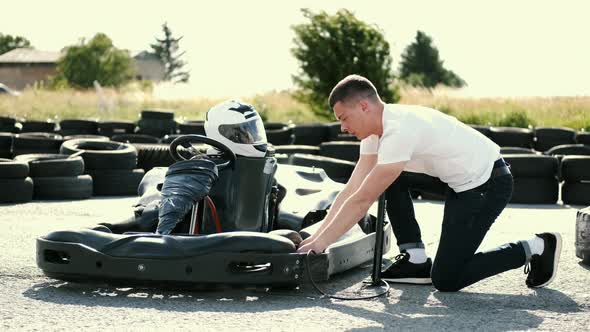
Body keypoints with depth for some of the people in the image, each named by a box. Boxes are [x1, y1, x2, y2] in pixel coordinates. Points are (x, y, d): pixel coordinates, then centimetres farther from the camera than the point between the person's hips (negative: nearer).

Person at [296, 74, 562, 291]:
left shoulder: (400, 131, -27)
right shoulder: (376, 130, 2)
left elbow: (362, 200, -25)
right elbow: (352, 189, 4)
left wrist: (321, 243, -19)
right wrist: (316, 236, -1)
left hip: (489, 184, -10)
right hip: (462, 181, 10)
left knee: (445, 280, -8)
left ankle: (536, 248, 1)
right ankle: (415, 260, 10)